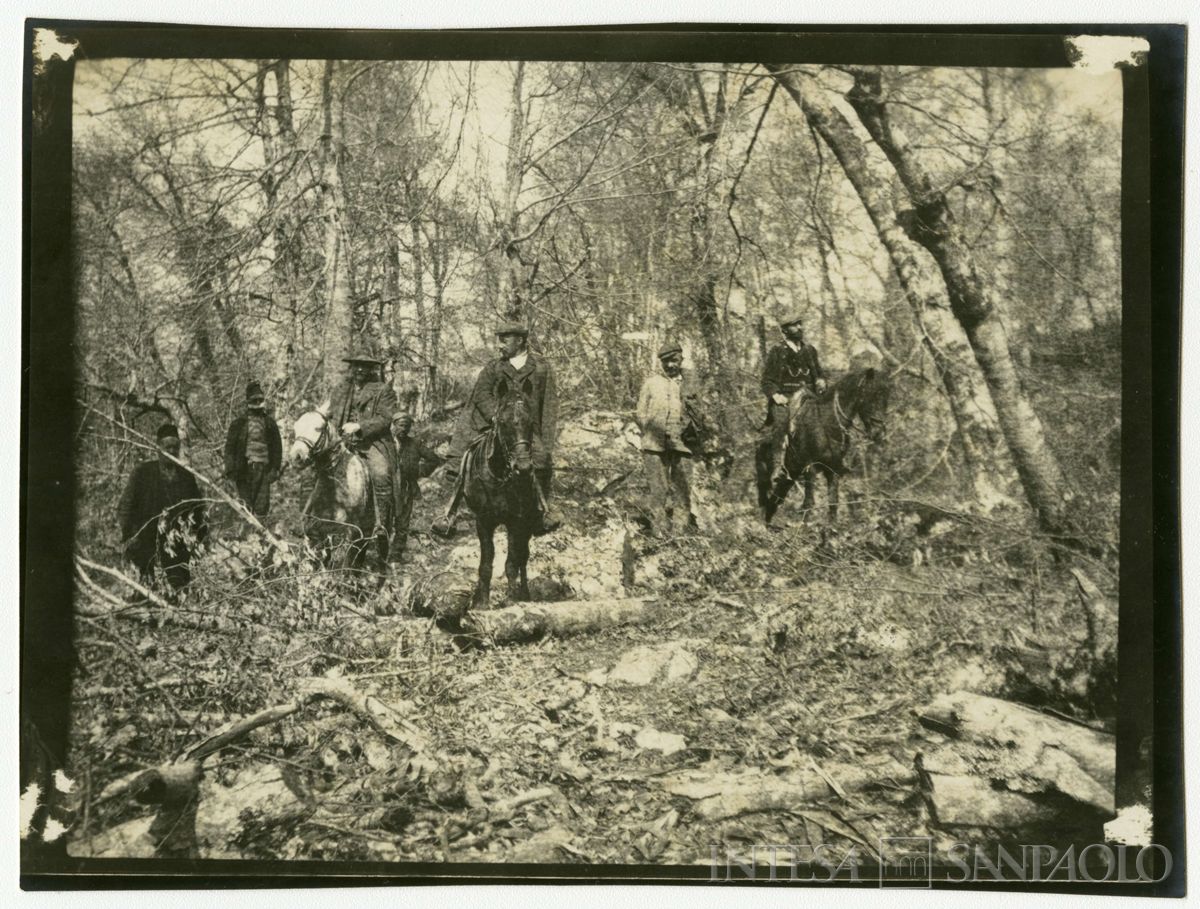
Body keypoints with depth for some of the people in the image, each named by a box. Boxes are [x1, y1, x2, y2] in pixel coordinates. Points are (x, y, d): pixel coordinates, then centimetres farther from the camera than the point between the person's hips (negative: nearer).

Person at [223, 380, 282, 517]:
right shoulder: (238, 424, 8)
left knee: (262, 505, -4)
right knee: (245, 507, 1)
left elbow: (277, 448, 11)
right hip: (244, 468, -1)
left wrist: (275, 469, 2)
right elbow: (230, 447, 6)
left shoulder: (270, 424, 12)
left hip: (263, 468, 1)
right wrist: (230, 469, -3)